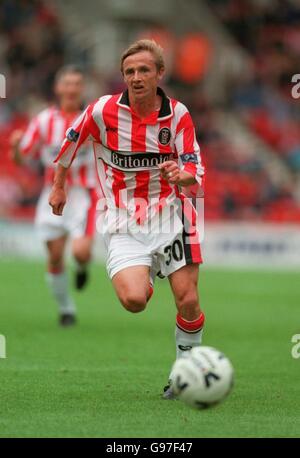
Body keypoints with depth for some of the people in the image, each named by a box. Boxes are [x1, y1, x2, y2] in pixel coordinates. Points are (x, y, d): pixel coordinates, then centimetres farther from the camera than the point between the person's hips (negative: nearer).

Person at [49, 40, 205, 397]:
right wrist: (59, 186, 20)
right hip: (124, 224, -1)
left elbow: (195, 172, -6)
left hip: (169, 215, 1)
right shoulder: (104, 110, -8)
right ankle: (144, 282, 19)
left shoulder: (178, 114, -5)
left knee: (188, 302, -6)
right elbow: (72, 140, 11)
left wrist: (181, 175, -30)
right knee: (134, 300, -21)